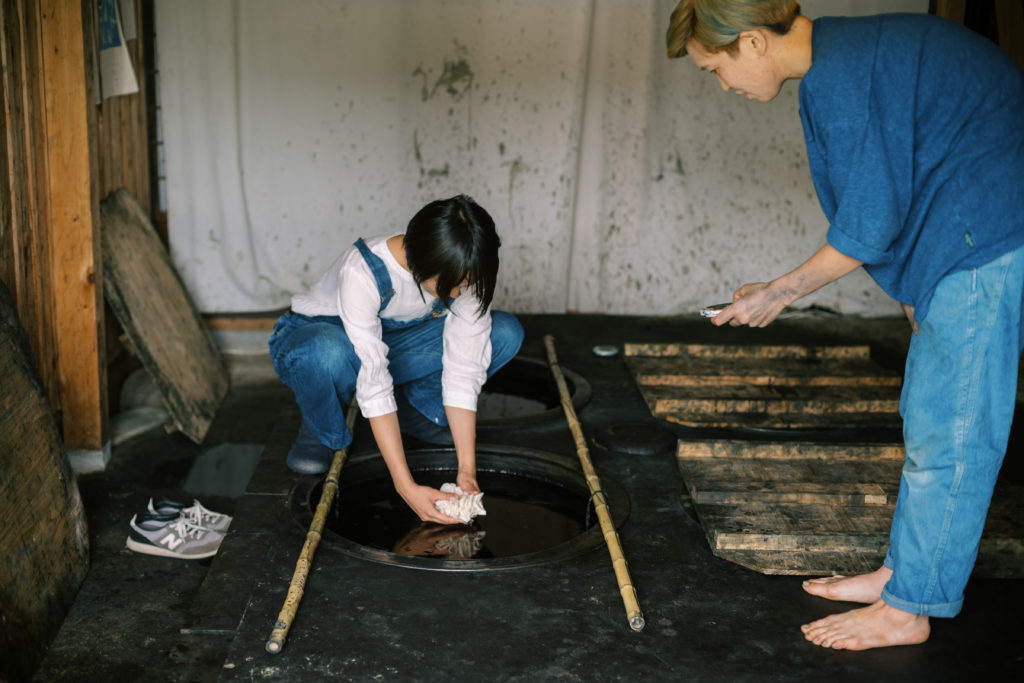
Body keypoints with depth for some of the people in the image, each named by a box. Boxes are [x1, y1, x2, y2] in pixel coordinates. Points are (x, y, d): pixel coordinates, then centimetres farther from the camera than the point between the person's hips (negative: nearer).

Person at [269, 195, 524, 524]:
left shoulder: (464, 274, -23)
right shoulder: (360, 273, -38)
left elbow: (463, 371, -23)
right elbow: (373, 385, -41)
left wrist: (467, 471, -31)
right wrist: (406, 487, -44)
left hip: (395, 343, 4)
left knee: (506, 332, -17)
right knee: (326, 354, -44)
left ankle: (417, 409, 2)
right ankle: (321, 429, -10)